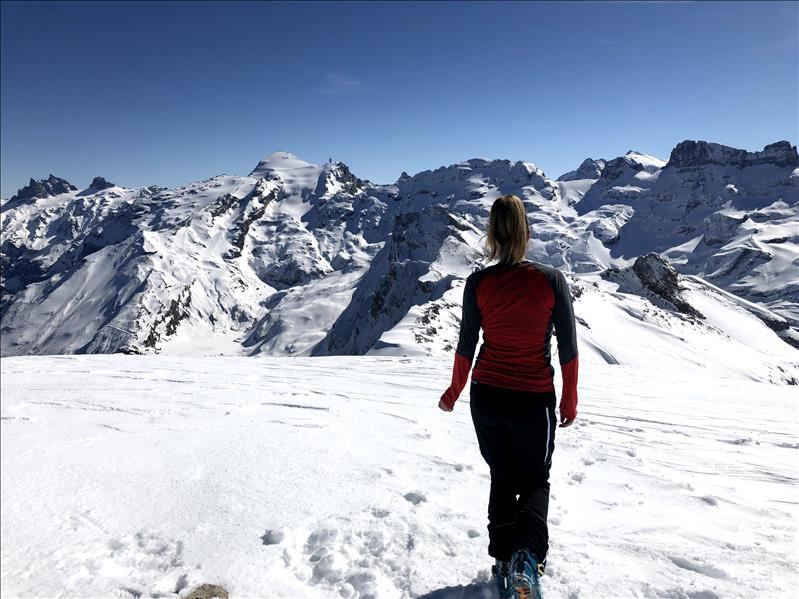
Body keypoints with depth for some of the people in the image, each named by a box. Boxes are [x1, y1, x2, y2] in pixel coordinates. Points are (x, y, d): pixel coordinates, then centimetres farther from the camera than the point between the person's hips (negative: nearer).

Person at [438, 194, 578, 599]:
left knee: (503, 478, 23)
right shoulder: (552, 281, -11)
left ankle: (504, 559, 26)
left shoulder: (478, 283, -9)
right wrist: (569, 400, 6)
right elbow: (567, 348, -6)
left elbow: (466, 346, -2)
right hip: (534, 400, -1)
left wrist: (454, 391, 13)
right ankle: (527, 555, -4)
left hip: (486, 398, 2)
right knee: (535, 480, 19)